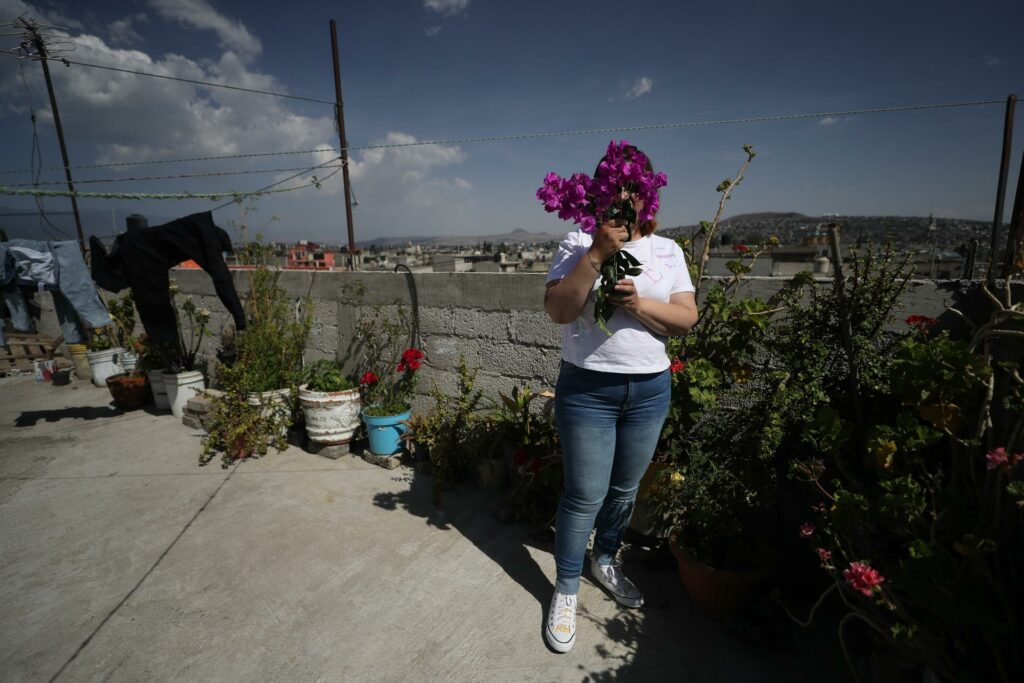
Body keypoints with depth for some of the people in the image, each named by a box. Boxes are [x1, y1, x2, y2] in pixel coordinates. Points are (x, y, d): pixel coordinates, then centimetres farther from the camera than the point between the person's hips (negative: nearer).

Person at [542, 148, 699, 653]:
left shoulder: (667, 251, 6)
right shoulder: (579, 245, -4)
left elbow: (686, 319, -1)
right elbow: (557, 310, -16)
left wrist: (640, 304, -18)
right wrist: (598, 254, -22)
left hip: (650, 389, 4)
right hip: (587, 389, -3)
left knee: (625, 489, 18)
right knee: (585, 495, 3)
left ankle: (605, 560, 44)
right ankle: (566, 590, 25)